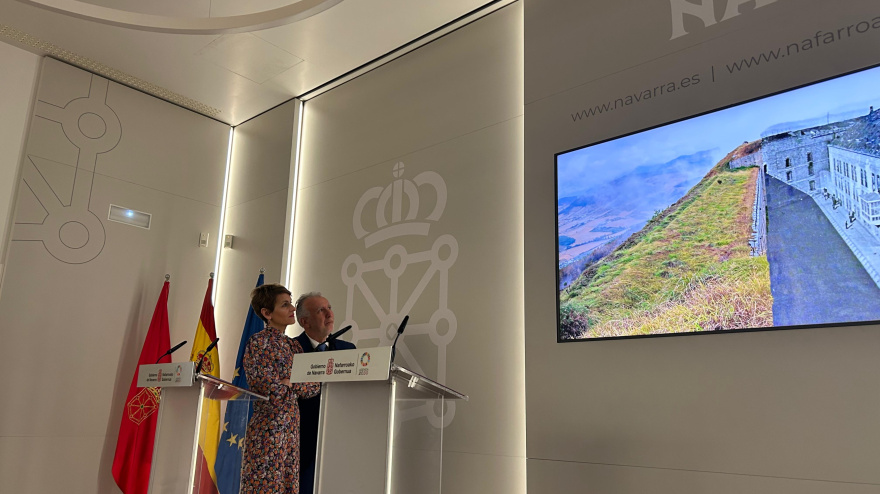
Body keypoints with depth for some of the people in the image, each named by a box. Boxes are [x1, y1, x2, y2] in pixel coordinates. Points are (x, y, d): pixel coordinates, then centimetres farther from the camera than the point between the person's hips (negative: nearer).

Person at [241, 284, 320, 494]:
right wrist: (298, 384, -2)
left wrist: (288, 383, -6)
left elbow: (314, 386, 9)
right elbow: (263, 383, -16)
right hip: (269, 426, -6)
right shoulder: (258, 342, -5)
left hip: (292, 427, 6)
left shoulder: (294, 345, 14)